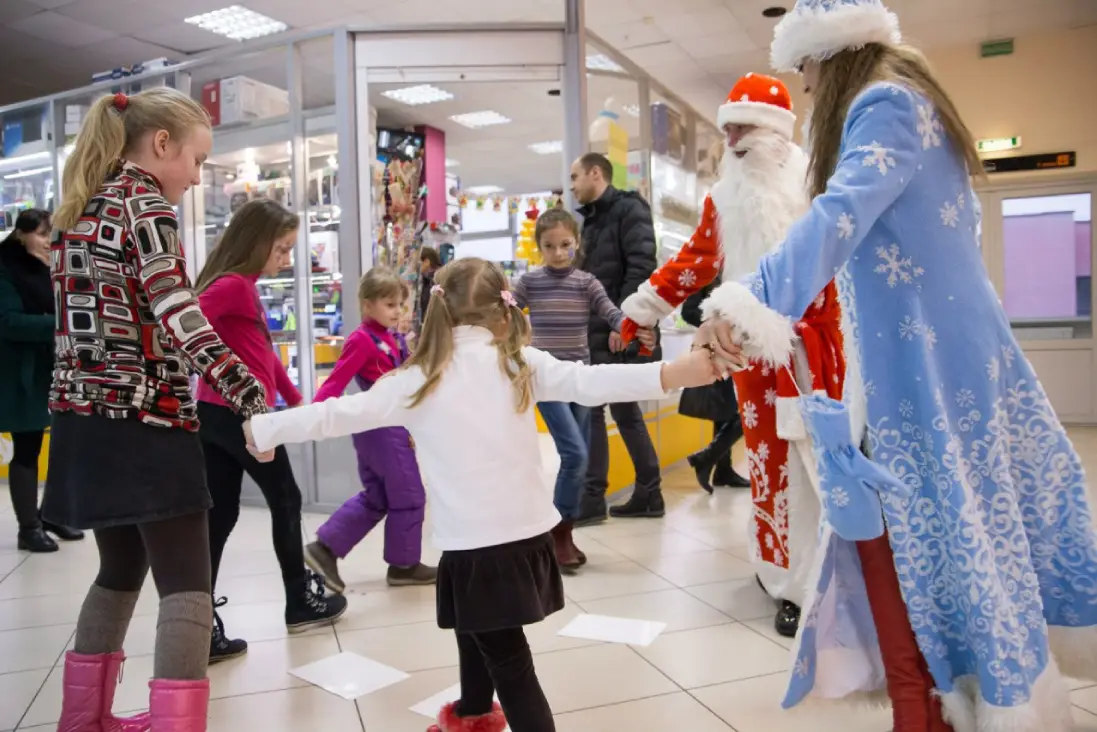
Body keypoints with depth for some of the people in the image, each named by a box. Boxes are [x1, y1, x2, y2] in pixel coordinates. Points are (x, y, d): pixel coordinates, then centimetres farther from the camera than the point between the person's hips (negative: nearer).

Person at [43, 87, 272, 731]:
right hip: (143, 421, -9)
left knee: (121, 568, 21)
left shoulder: (82, 207, 17)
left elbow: (92, 313, 18)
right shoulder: (148, 205, -9)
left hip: (87, 418, 9)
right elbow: (182, 321, -21)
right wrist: (254, 401, -25)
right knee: (187, 585, -6)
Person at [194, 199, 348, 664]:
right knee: (286, 502, 10)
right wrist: (225, 376, -26)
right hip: (241, 416, -9)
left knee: (218, 519, 8)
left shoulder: (243, 287, 16)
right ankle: (302, 603, 27)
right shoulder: (234, 285, -14)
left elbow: (263, 353, 23)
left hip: (214, 416, 9)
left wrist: (295, 399, 27)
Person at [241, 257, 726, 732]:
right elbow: (589, 382, -12)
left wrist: (259, 430, 10)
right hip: (529, 533, 5)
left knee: (509, 664, 5)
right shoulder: (521, 364, 0)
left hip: (476, 547, -4)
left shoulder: (420, 380, -4)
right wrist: (673, 373, -18)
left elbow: (338, 414, -1)